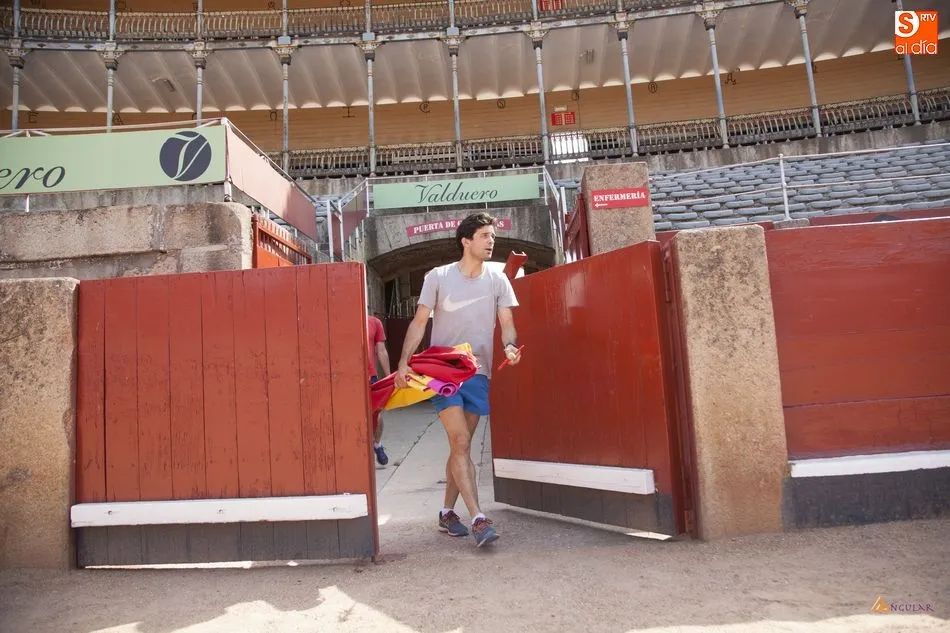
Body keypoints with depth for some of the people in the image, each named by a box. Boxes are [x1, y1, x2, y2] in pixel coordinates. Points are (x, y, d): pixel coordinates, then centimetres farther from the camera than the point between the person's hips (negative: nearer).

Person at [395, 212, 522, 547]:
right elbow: (419, 322, -3)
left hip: (478, 373, 3)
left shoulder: (497, 280, 2)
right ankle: (478, 519, -11)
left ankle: (447, 513, 24)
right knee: (461, 443, -12)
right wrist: (404, 361, -13)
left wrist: (509, 346, -22)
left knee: (460, 446, 10)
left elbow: (507, 324, 0)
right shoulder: (438, 277, -4)